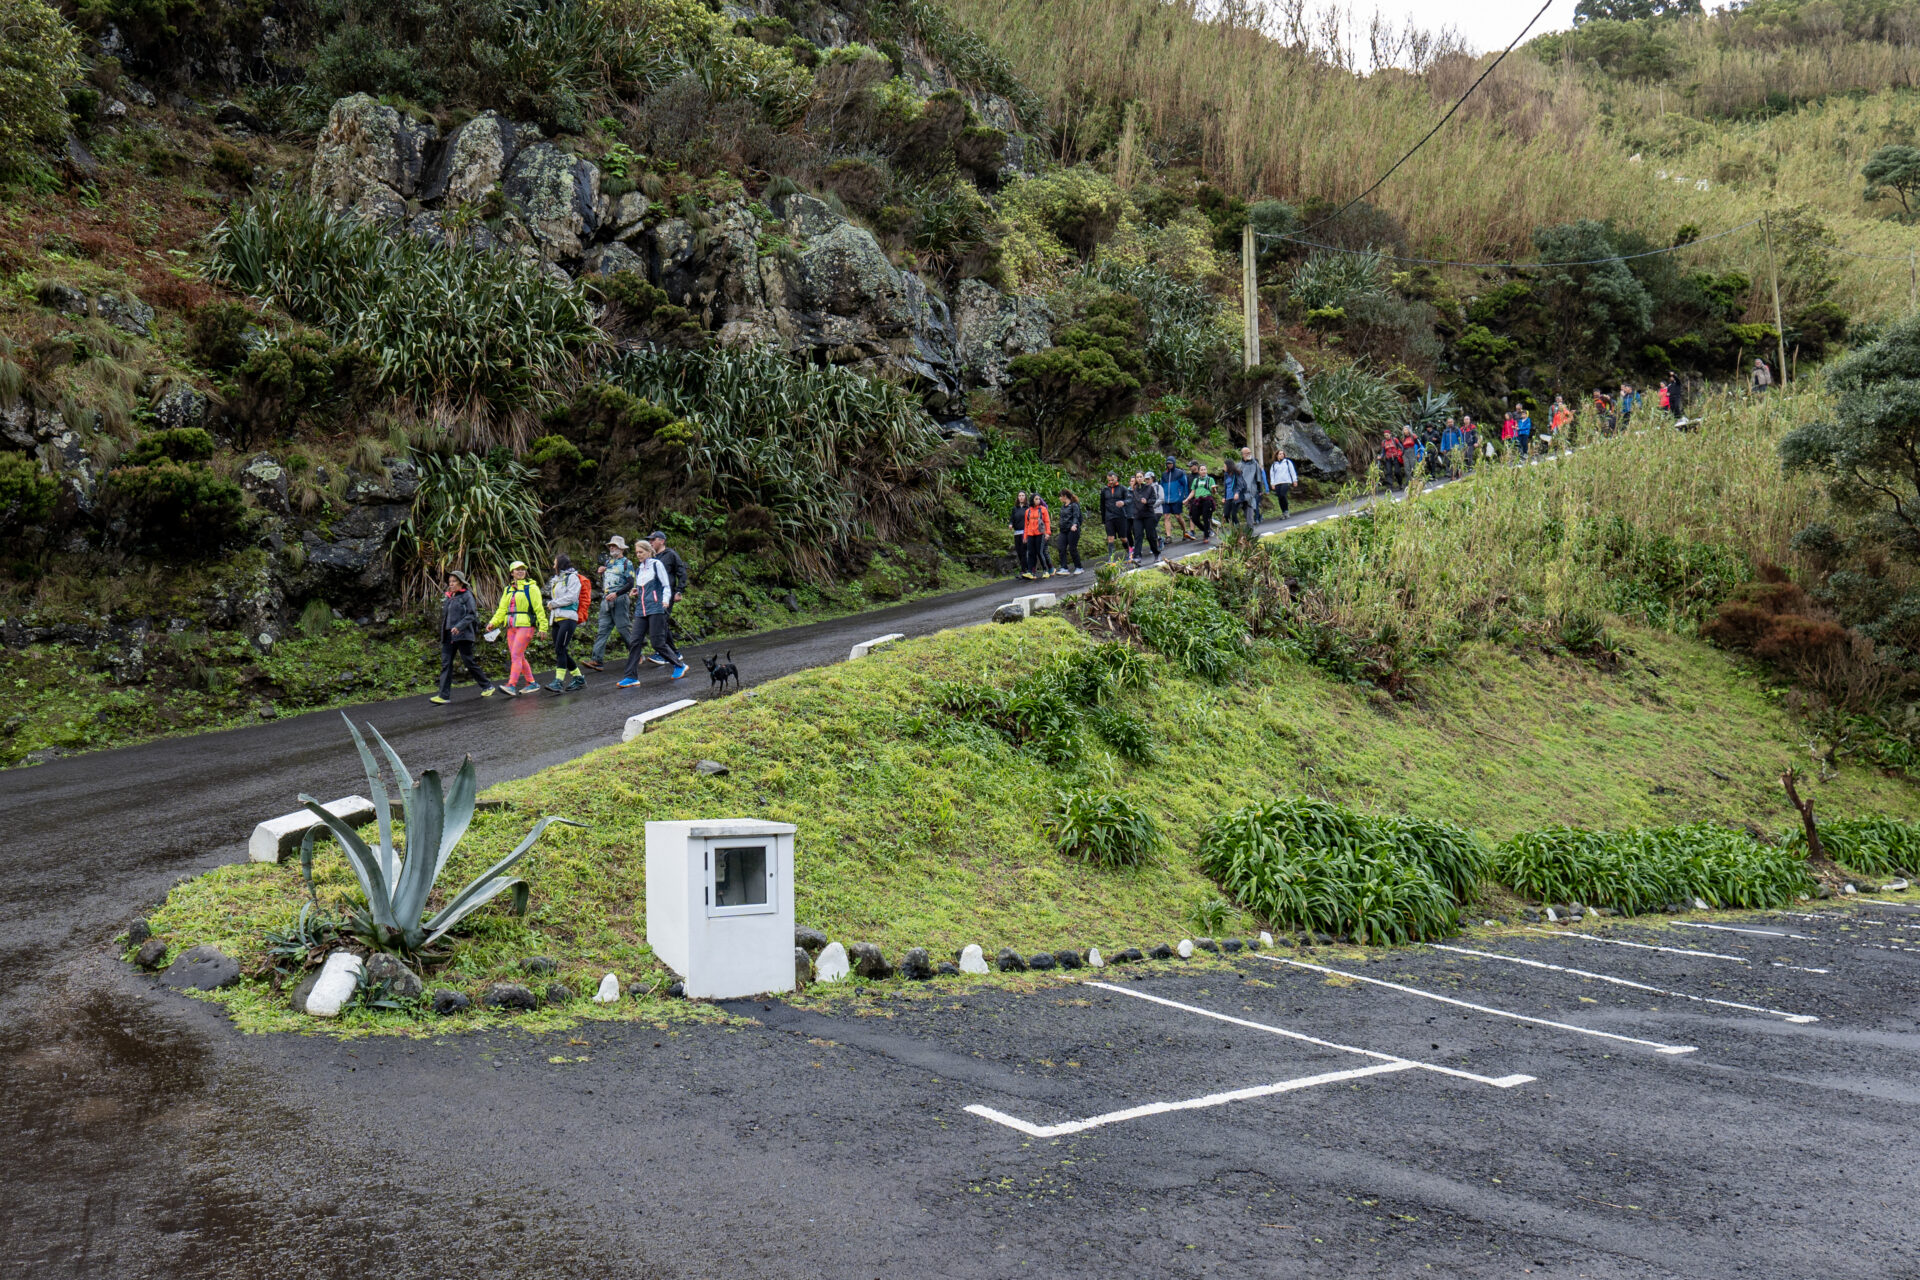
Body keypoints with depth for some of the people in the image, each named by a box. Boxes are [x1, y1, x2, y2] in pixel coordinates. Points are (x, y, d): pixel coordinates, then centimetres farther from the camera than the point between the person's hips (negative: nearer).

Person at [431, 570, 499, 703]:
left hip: (463, 635, -6)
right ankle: (443, 695, -7)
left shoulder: (467, 596, -3)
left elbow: (471, 615, -10)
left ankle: (487, 686, 15)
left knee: (469, 662, -1)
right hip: (448, 636, 6)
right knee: (445, 664, -3)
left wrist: (459, 627, -21)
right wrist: (443, 634, 18)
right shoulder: (448, 598, 17)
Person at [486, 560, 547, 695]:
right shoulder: (508, 590, 17)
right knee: (519, 657, 8)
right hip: (511, 628, 7)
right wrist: (493, 623, 1)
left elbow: (539, 609, -4)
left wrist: (543, 626, -8)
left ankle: (511, 685, -20)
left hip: (525, 626, -7)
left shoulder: (531, 588, -1)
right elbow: (502, 609, 15)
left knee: (516, 655, -16)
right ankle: (532, 683, 18)